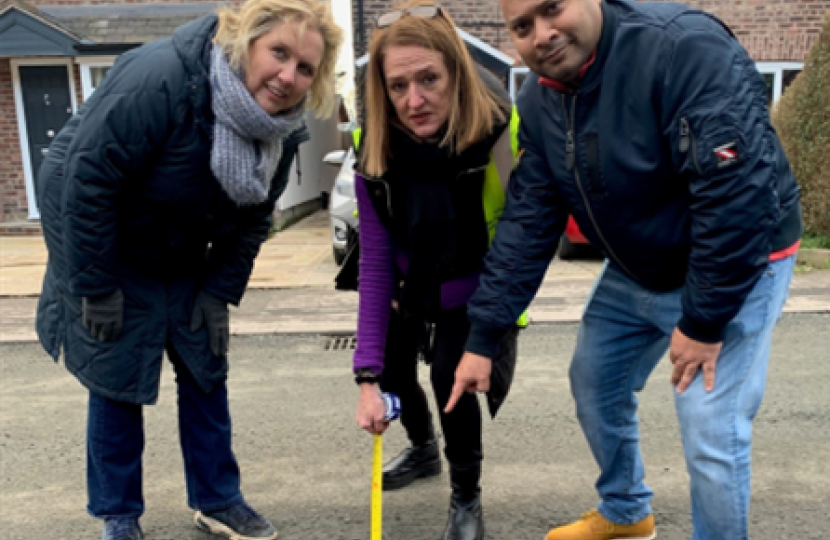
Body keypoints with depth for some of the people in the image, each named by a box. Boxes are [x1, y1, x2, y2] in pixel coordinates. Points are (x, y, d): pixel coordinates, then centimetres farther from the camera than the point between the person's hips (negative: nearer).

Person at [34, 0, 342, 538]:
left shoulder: (282, 128, -11)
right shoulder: (160, 77, -33)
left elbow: (251, 217, -1)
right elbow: (87, 179, -29)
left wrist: (220, 292, -8)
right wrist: (95, 287, -23)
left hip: (181, 257, 6)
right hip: (104, 244, -6)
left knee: (206, 369, 7)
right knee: (117, 378, 0)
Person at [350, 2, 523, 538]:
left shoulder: (504, 132, -34)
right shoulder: (375, 147, -25)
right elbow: (376, 261, -24)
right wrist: (367, 375, -27)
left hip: (478, 285, -3)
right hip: (413, 282, 4)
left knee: (450, 374, -18)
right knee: (392, 366, 10)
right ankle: (424, 449, 45)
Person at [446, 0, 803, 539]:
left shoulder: (686, 48, -30)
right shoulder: (539, 102, -6)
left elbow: (739, 192, -32)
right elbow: (527, 223, -4)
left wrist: (704, 321, -25)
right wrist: (483, 337, -7)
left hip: (736, 267, -7)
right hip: (634, 272, 7)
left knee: (711, 435, -12)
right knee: (594, 387, 17)